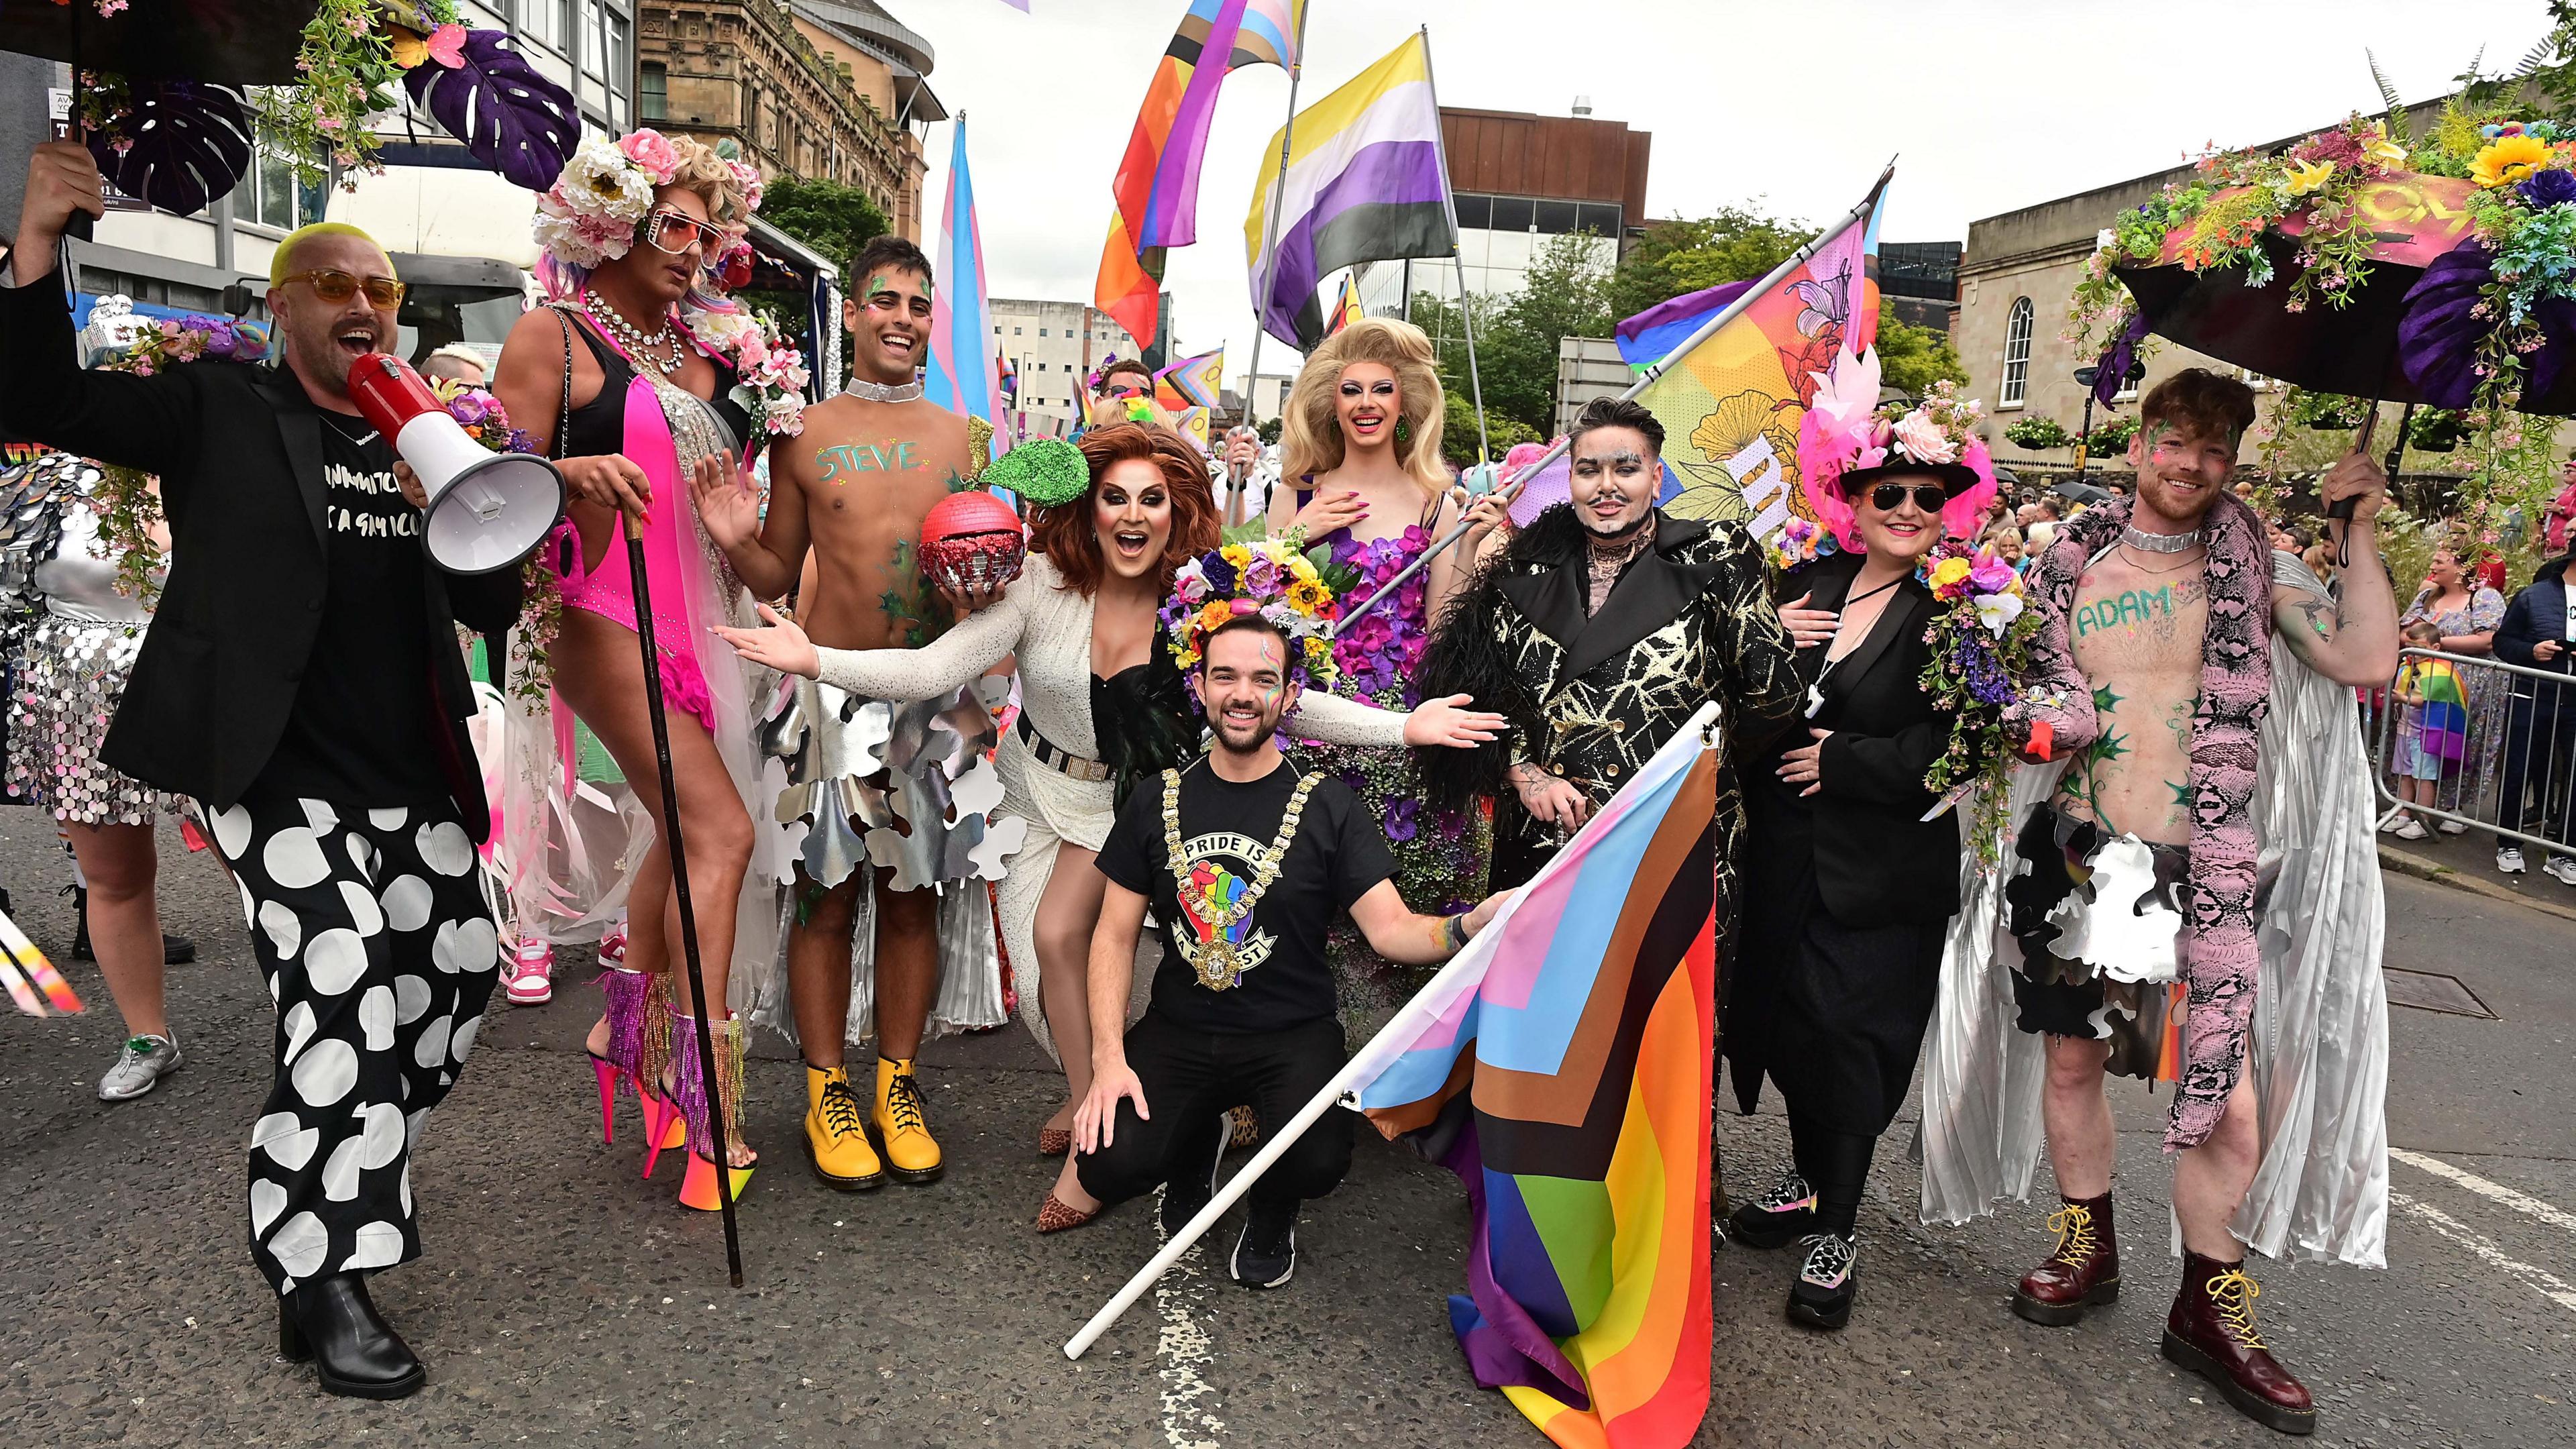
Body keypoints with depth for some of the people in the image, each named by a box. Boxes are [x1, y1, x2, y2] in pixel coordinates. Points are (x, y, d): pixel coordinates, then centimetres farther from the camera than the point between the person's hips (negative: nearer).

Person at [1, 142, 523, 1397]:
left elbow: (494, 608, 11)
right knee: (342, 988, -17)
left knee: (454, 973, 9)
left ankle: (351, 1179, 34)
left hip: (416, 778, 6)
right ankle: (322, 1282, -6)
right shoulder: (218, 412, 5)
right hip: (279, 772, -5)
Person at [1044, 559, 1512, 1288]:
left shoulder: (1328, 808, -3)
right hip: (1179, 1029, 2)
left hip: (1294, 1035, -1)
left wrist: (1464, 927, -33)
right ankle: (1191, 1150, 17)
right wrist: (1108, 1056, -7)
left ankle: (1270, 1216, 11)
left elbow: (1392, 928, -11)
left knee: (1318, 1163, -29)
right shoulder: (1160, 802, 4)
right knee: (1113, 1167, -21)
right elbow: (1115, 935, 5)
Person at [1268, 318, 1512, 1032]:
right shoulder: (1297, 495, 8)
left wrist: (1469, 546, -10)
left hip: (1403, 726, -1)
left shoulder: (1438, 504, 5)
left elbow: (1440, 627, 1)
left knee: (1399, 901, 0)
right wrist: (1299, 535, -5)